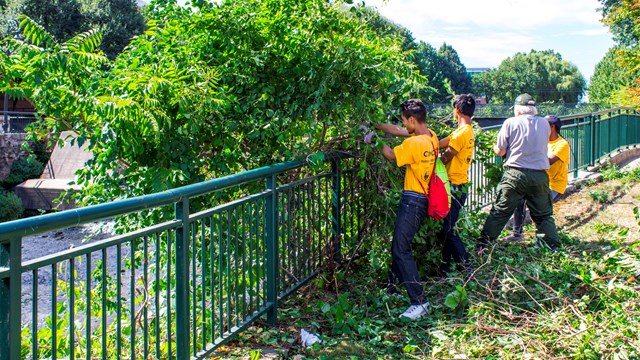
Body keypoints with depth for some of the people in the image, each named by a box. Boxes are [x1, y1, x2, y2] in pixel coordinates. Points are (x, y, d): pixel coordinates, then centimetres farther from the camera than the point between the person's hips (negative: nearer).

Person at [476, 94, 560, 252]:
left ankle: (482, 245, 6)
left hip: (515, 174, -2)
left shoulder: (510, 123, -2)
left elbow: (500, 151, 0)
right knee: (544, 215, 14)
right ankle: (555, 249, 13)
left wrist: (495, 146, 21)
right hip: (540, 175, 2)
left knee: (499, 212, 5)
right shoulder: (544, 123, 7)